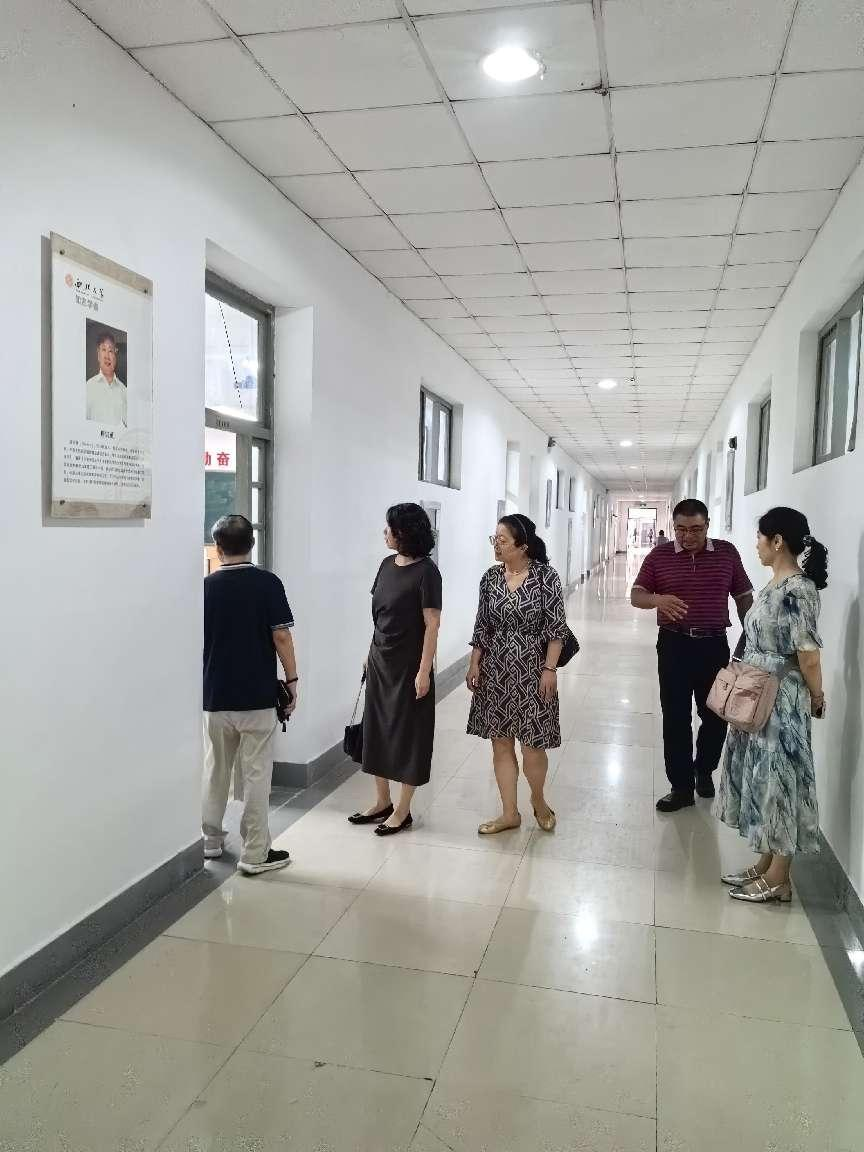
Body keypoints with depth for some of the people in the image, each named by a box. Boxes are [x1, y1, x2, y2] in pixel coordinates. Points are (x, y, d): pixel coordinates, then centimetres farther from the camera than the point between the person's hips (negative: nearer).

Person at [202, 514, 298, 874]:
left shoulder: (206, 586, -2)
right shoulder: (267, 583, -9)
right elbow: (281, 636, -12)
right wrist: (292, 680, -1)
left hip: (214, 695, 3)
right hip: (257, 696, -3)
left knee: (214, 770, 18)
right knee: (256, 774, 3)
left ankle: (210, 839, 30)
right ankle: (256, 853, 8)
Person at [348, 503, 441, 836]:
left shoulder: (425, 572, -14)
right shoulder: (387, 565, 6)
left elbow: (432, 625, -15)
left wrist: (424, 671, -17)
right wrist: (371, 655, 14)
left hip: (408, 666, -7)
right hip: (380, 661, 7)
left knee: (408, 733, 4)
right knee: (377, 729, 13)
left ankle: (403, 811, 17)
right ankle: (382, 802, 28)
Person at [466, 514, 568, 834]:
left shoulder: (546, 576, -11)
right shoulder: (490, 578, 2)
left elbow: (556, 627, -9)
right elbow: (482, 626, 7)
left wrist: (550, 669, -13)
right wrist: (474, 664, 4)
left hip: (531, 672, -4)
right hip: (495, 672, 4)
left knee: (532, 746, 2)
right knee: (501, 744, 9)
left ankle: (538, 800, 31)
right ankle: (510, 812, 23)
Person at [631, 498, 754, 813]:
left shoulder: (727, 552, 2)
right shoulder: (659, 556, -1)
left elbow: (744, 597, 9)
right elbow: (636, 596, -3)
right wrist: (658, 600, -25)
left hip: (714, 645, 1)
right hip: (674, 645, -1)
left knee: (716, 714, 10)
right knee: (676, 718, 3)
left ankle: (704, 770, 36)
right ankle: (682, 787, 14)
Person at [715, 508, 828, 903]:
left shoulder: (798, 590, -21)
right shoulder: (775, 585, 8)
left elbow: (809, 657, -19)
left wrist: (816, 699, -5)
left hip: (782, 704, -9)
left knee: (778, 782, 2)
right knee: (760, 780, 16)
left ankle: (778, 880, 16)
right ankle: (764, 866, 29)